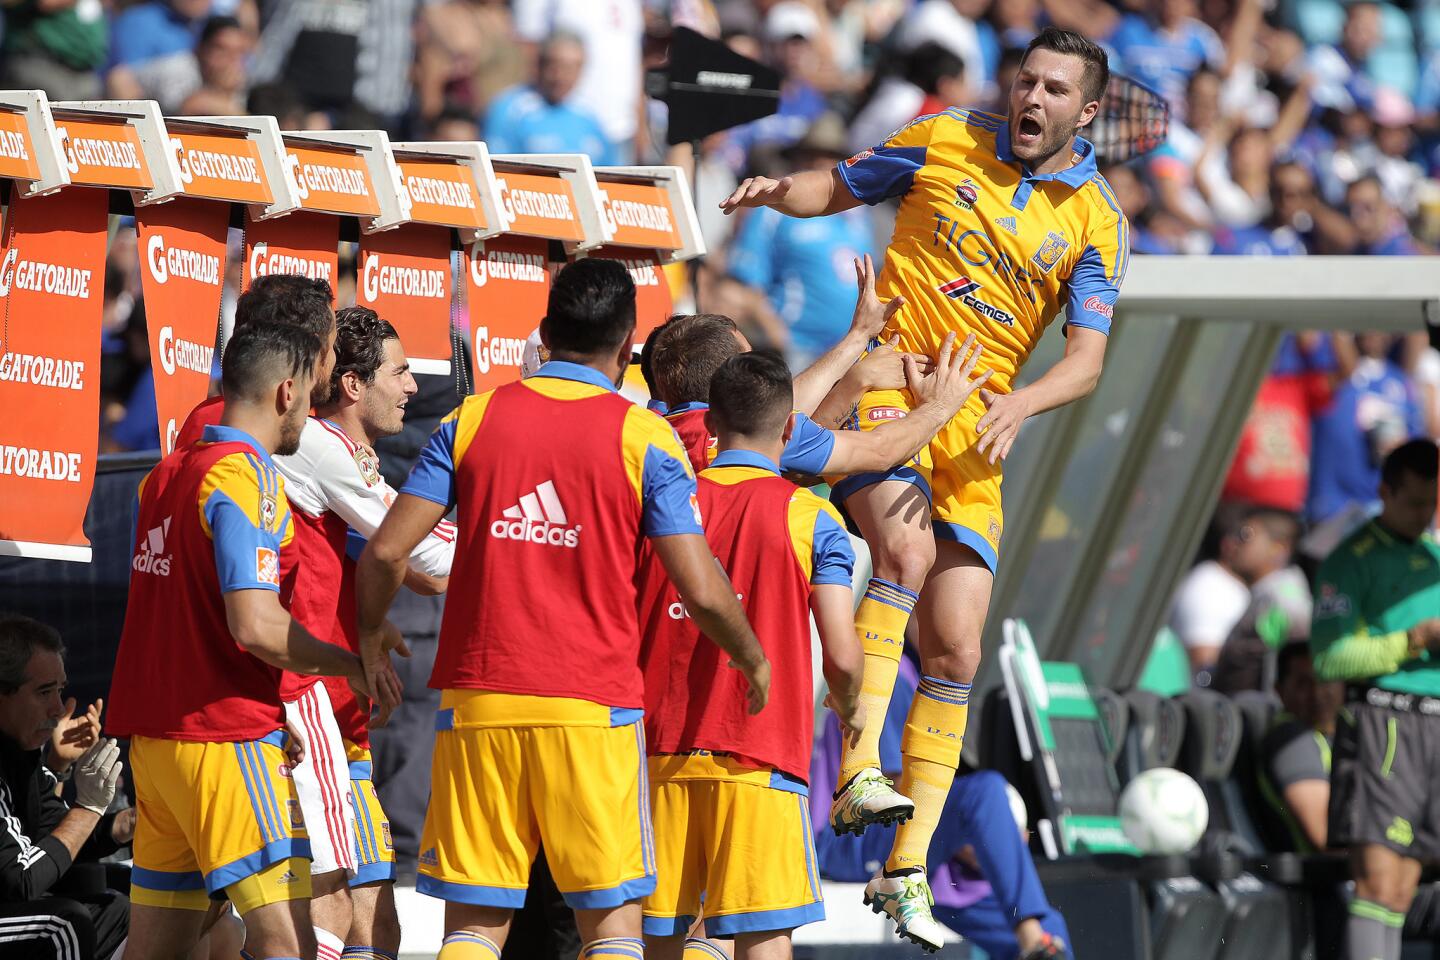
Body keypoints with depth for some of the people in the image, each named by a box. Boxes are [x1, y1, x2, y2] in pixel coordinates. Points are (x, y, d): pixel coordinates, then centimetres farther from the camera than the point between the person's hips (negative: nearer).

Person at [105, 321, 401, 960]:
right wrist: (352, 665, -7)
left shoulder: (165, 476, 15)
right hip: (229, 735, -9)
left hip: (153, 733, 9)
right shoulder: (246, 477, -12)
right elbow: (255, 625, -22)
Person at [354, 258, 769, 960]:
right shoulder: (644, 439, 0)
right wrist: (752, 658, 15)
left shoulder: (472, 420, 6)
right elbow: (702, 592, -5)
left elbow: (386, 552, 0)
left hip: (478, 701, 2)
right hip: (595, 705, -2)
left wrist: (370, 634, 20)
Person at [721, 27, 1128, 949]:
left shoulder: (1096, 220, 2)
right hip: (885, 383, -3)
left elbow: (1087, 357, -3)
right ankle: (860, 763, -30)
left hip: (975, 431, 3)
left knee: (956, 651, -1)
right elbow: (836, 189, 13)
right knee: (907, 546, -32)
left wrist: (1019, 403, -22)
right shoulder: (946, 140, 0)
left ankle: (908, 870, 6)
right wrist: (776, 191, -8)